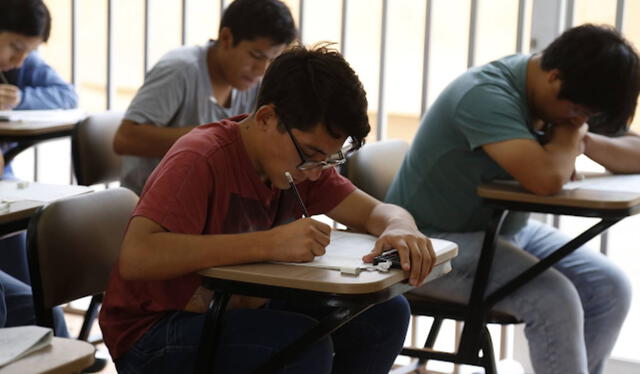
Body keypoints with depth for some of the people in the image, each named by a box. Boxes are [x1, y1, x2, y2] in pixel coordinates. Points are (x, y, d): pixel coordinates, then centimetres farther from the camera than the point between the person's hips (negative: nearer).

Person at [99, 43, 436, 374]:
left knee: (384, 314, -9)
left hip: (235, 315, 7)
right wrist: (268, 244, -41)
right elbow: (135, 258, -37)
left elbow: (376, 211, 3)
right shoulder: (201, 160, -24)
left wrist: (400, 231, -23)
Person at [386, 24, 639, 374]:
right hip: (436, 242, -9)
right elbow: (546, 178, -38)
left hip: (505, 228, 9)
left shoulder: (545, 90, 0)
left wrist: (581, 136, -14)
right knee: (556, 301, -27)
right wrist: (570, 133, -17)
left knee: (611, 287, -6)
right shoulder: (485, 95, -26)